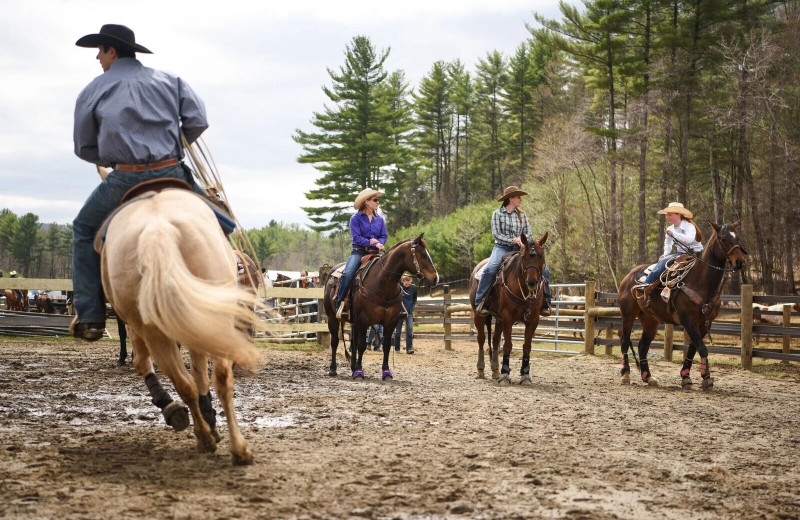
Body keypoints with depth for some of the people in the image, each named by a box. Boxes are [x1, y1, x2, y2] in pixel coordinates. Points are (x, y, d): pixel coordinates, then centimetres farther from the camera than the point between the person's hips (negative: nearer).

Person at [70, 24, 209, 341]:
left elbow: (83, 147, 11)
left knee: (84, 229, 22)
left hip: (124, 180, -1)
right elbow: (198, 121, 3)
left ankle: (89, 316, 16)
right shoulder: (170, 81, 13)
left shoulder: (94, 90, 8)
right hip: (171, 174, 2)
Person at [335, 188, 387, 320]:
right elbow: (357, 238, -10)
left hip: (375, 254, 4)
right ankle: (340, 304, -21)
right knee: (348, 274, -28)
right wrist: (374, 243, -17)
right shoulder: (356, 218, -1)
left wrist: (378, 243, -13)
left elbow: (384, 236, 10)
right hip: (359, 252, -4)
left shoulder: (379, 219, 13)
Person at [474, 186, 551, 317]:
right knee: (489, 269, -34)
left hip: (519, 249, 4)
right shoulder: (497, 214, 1)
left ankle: (545, 302, 2)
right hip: (502, 248, -4)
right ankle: (480, 302, -26)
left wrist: (523, 240, -13)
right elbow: (496, 234, -7)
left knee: (544, 270, -11)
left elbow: (528, 234, 9)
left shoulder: (522, 215, 13)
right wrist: (512, 240, -19)